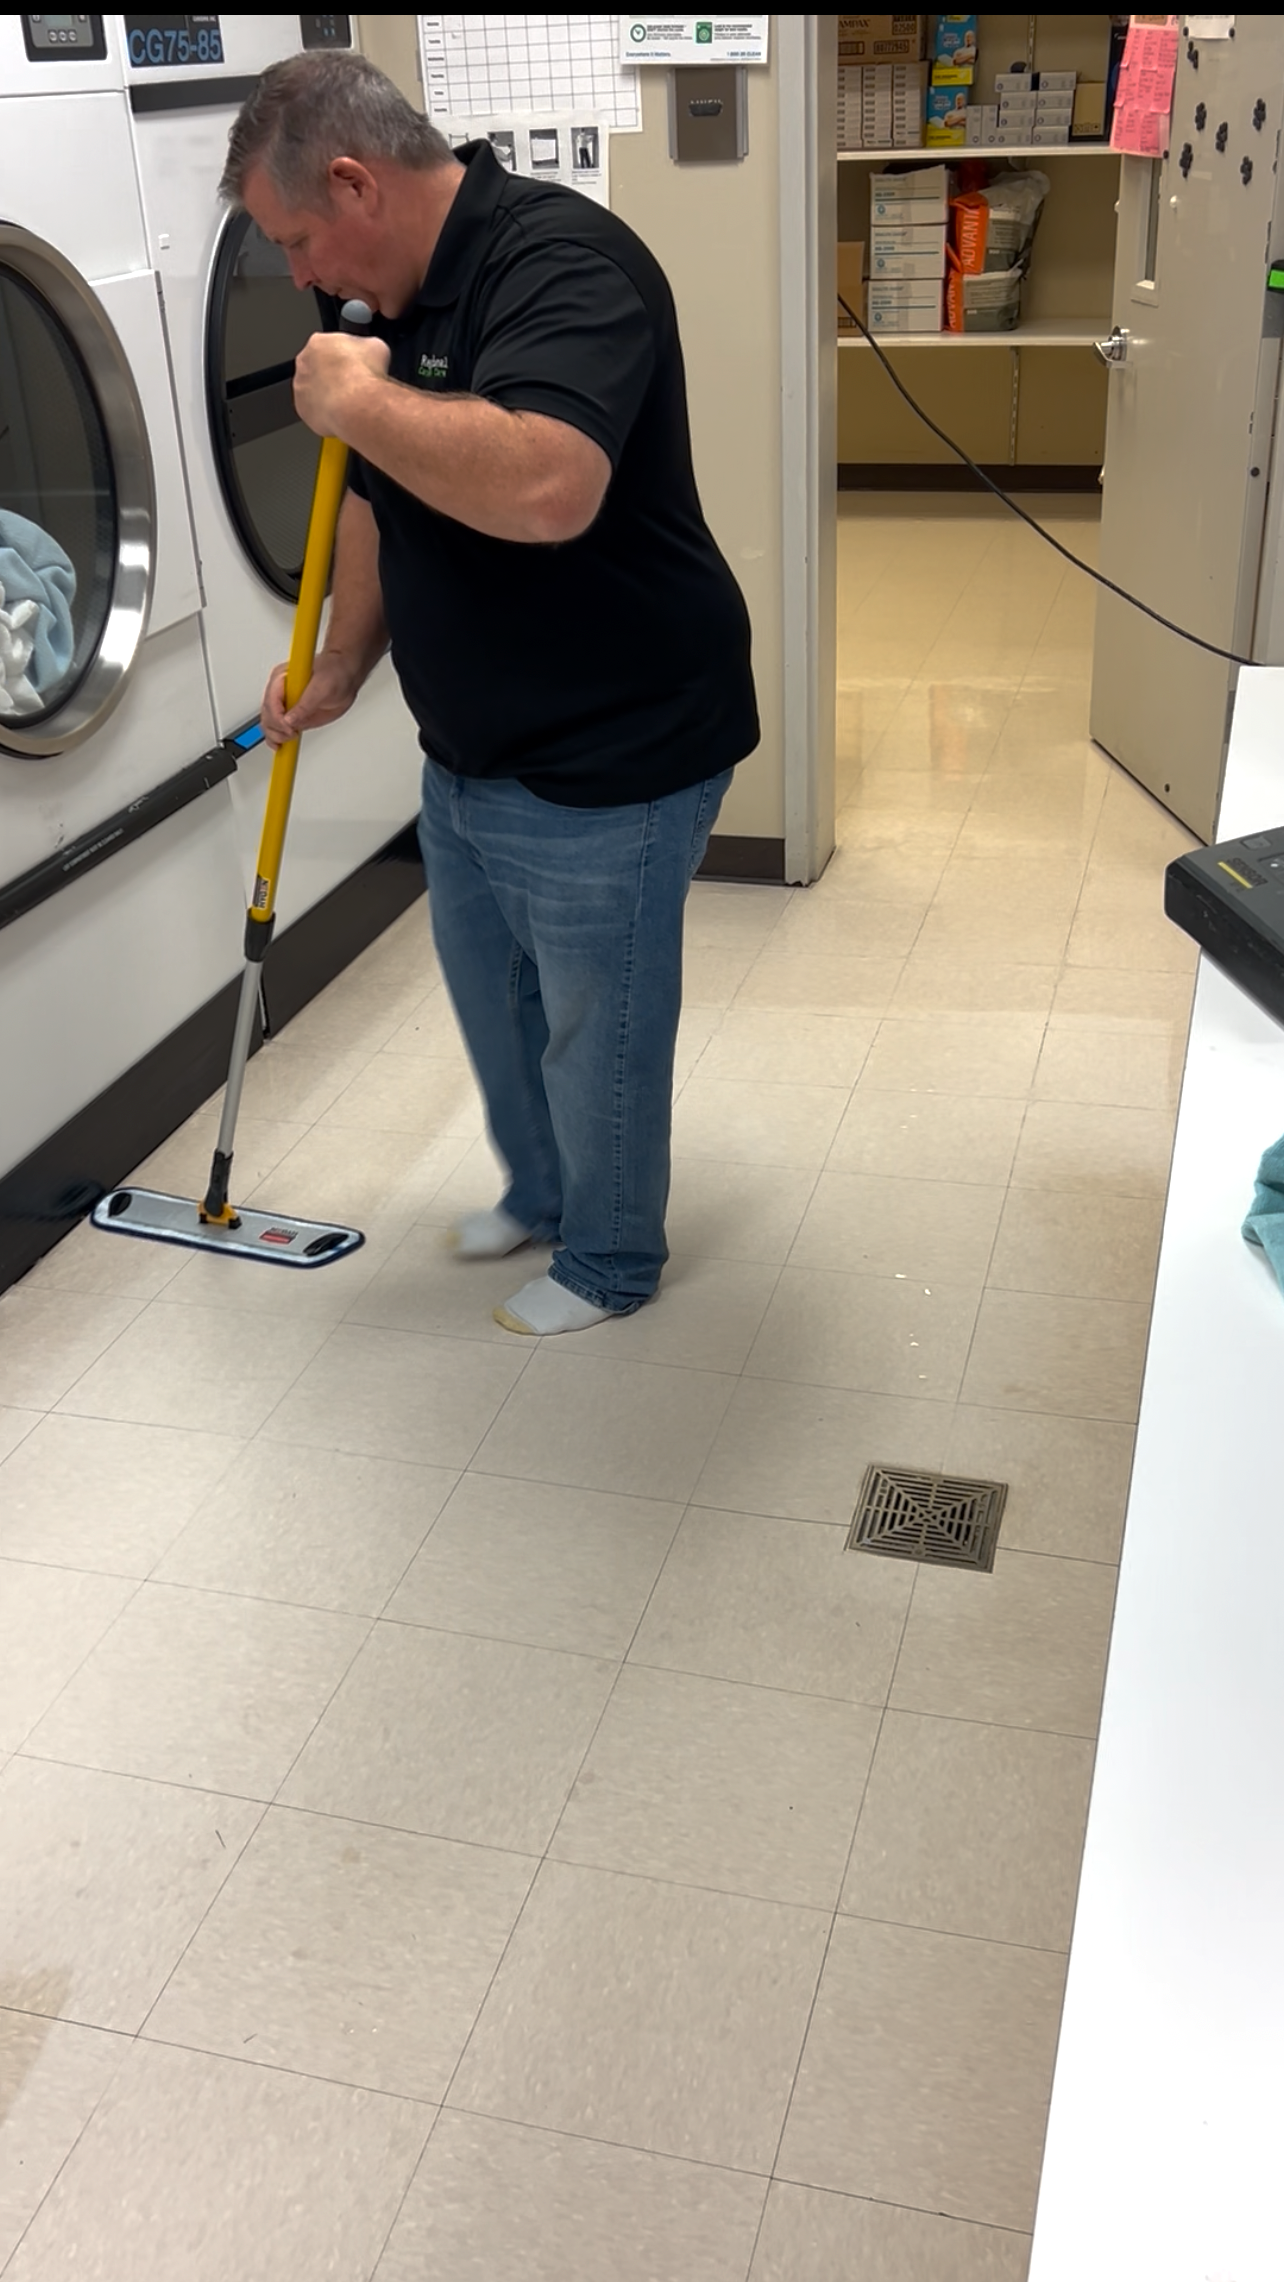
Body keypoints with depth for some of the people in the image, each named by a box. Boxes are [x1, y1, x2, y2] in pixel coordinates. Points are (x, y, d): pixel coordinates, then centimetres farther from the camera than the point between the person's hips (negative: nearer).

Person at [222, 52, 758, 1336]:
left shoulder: (563, 263, -24)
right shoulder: (404, 298, 6)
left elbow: (545, 487, -42)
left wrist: (357, 400, -29)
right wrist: (336, 675, 20)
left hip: (607, 764, -9)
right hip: (469, 751, 9)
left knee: (596, 1032, 9)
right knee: (490, 996, 24)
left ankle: (610, 1263, 31)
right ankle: (538, 1193, 48)